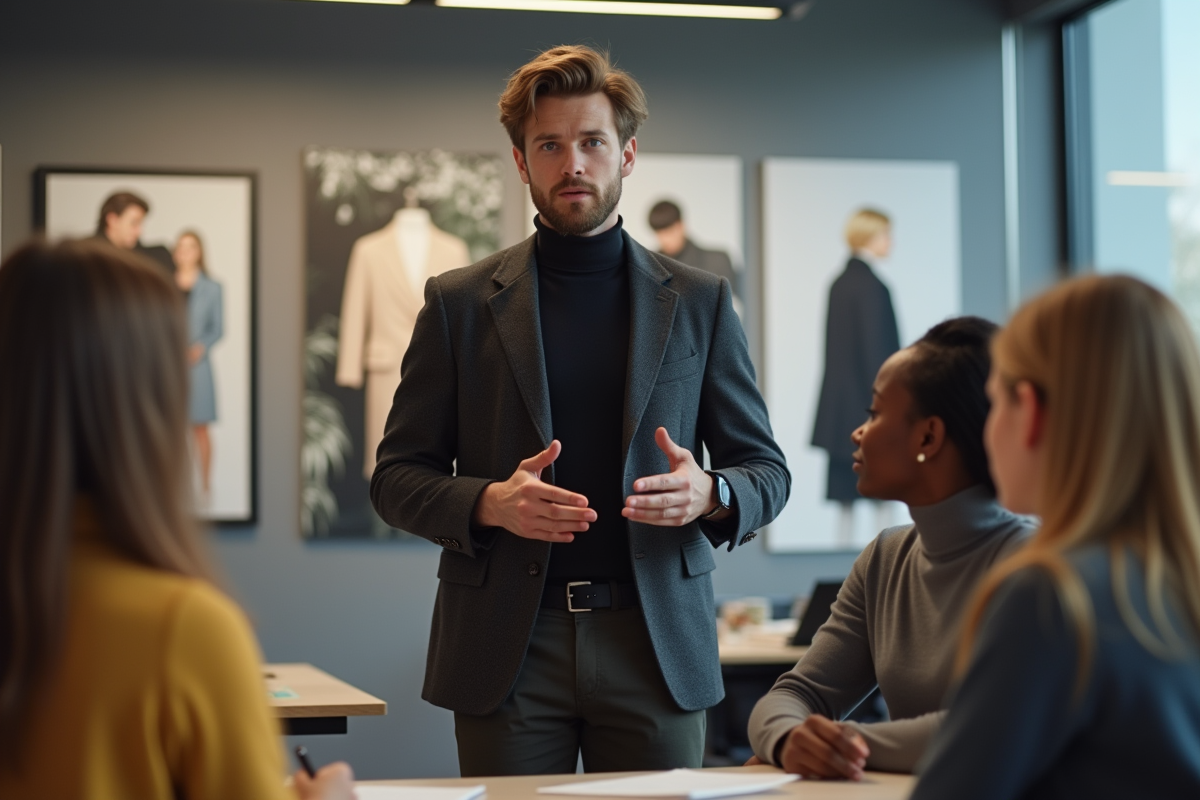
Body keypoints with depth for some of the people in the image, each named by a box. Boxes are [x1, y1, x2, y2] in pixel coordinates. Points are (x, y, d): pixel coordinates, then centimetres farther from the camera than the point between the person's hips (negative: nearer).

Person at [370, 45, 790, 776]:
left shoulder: (699, 302, 7)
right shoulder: (460, 303, 5)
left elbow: (766, 471, 10)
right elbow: (397, 476, 5)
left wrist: (709, 494, -13)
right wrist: (488, 502, -15)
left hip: (656, 642, 1)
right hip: (508, 646, 0)